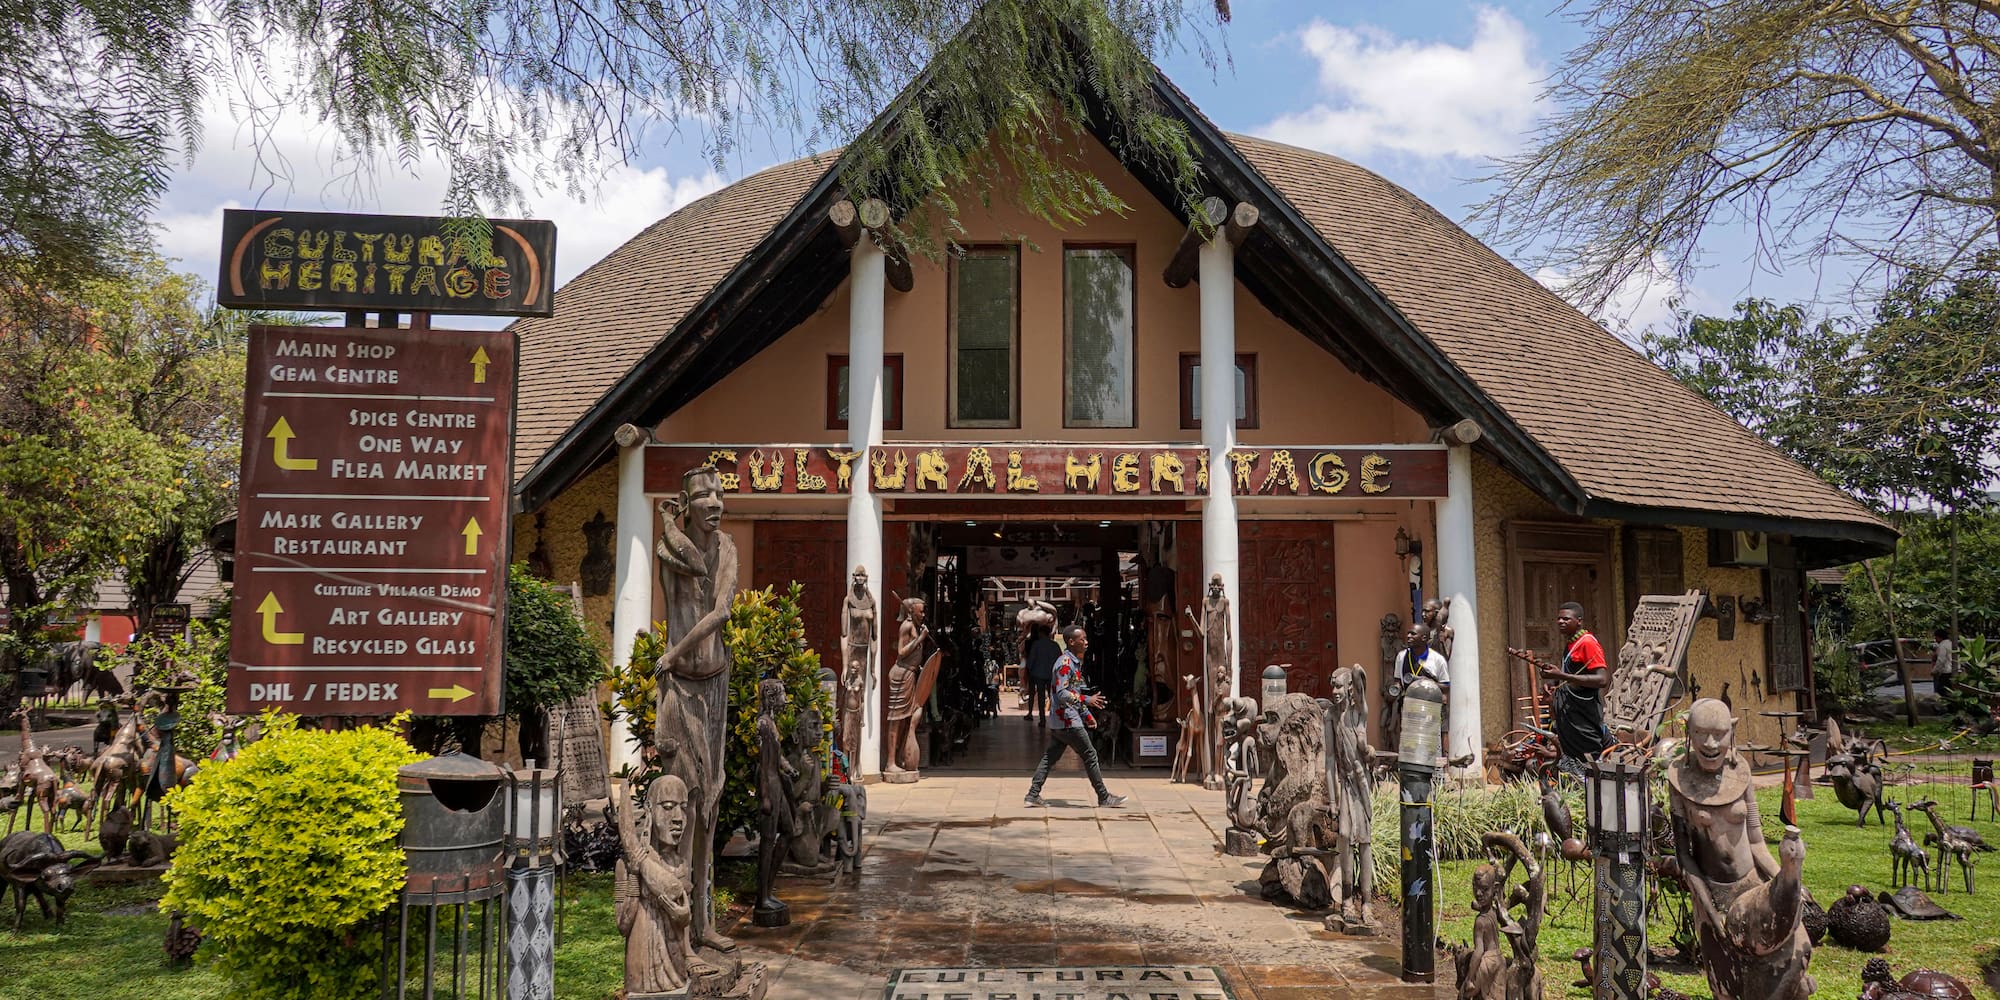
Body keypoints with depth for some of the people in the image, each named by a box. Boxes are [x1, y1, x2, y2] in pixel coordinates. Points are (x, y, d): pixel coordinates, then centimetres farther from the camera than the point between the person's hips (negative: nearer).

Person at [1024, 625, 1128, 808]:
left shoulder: (1075, 662, 16)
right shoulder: (1065, 663, -16)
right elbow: (1061, 693, -23)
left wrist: (1087, 714, 23)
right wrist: (1087, 700, -24)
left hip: (1059, 722, 10)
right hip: (1068, 721, -10)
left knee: (1049, 757, 10)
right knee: (1090, 756, -1)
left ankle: (1033, 795, 11)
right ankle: (1104, 797, 6)